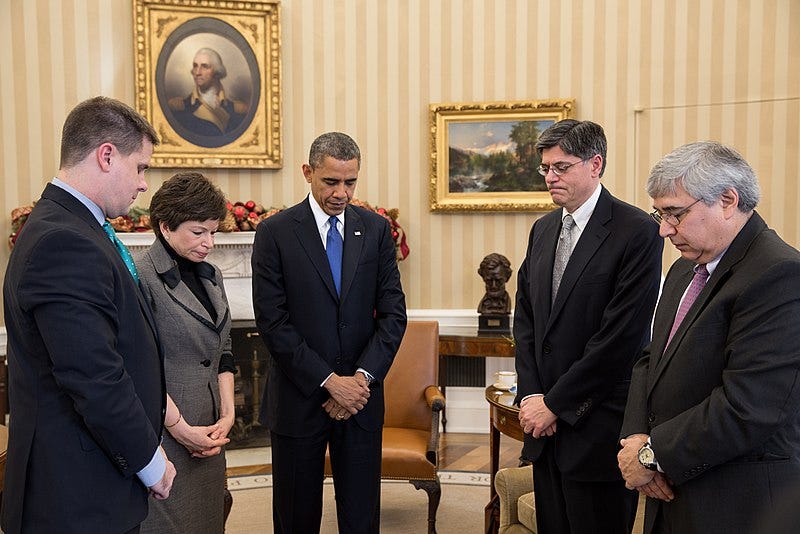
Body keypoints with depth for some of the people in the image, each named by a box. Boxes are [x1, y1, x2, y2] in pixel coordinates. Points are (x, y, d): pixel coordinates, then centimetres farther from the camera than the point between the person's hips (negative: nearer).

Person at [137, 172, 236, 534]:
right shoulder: (142, 278, -13)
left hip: (210, 436, 7)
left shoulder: (210, 276, 12)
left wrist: (227, 415, 3)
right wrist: (180, 428, -14)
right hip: (164, 435, -7)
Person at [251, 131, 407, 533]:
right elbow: (271, 321, -10)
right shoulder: (274, 233, -4)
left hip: (360, 397, 2)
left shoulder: (376, 229, 4)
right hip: (298, 400, -2)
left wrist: (362, 378, -11)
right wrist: (329, 380, -14)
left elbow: (393, 312, 1)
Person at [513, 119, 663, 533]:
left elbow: (621, 335, -17)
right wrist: (530, 395, -1)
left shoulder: (637, 232, -12)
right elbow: (524, 317, 11)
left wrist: (555, 403, -12)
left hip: (598, 425, -6)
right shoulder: (543, 229, 11)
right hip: (547, 421, 6)